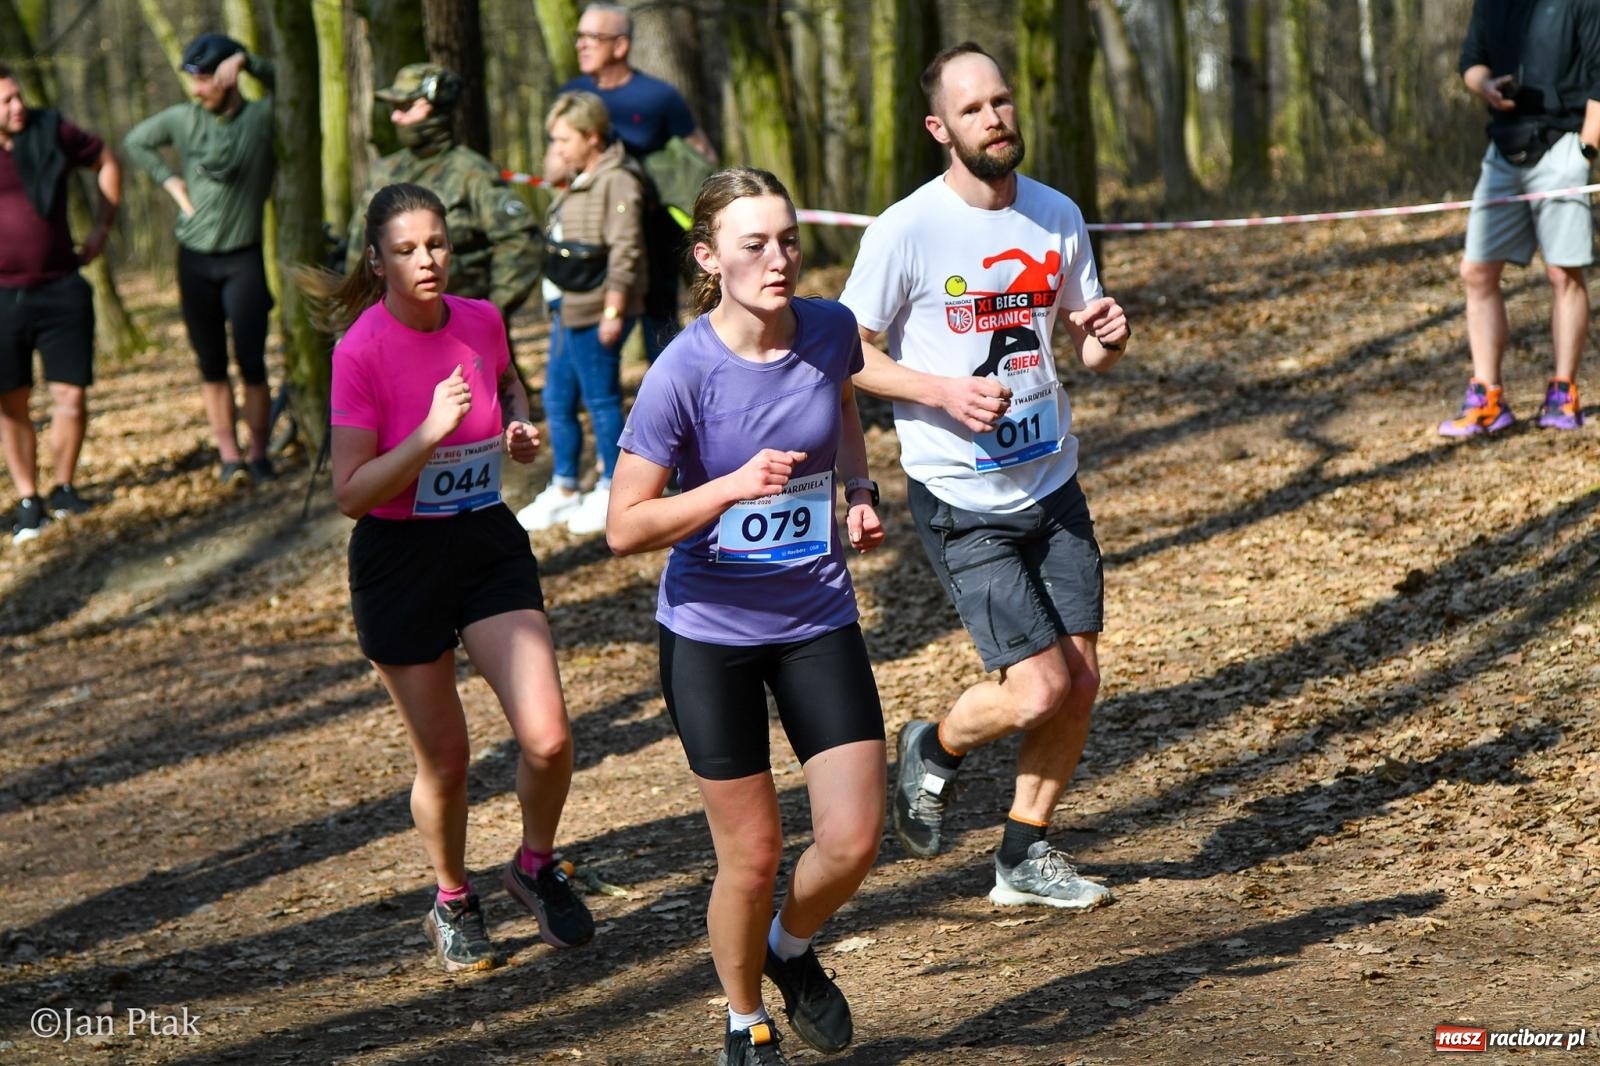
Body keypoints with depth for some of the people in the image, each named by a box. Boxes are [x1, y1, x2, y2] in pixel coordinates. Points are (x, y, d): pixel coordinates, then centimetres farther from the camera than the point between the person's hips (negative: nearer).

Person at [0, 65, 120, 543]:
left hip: (61, 290, 1)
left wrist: (104, 226, 11)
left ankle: (62, 490, 16)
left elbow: (107, 161, 16)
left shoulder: (51, 132, -1)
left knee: (71, 396, -1)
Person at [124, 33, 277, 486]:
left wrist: (244, 59, -24)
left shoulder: (262, 117, -6)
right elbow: (135, 142, 16)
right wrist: (173, 184, 7)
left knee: (251, 362, -5)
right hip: (195, 258, 3)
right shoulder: (183, 119, 2)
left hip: (243, 258, -3)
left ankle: (259, 454, 4)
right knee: (212, 364, 3)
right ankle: (229, 456, 6)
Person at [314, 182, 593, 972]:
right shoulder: (362, 350, -17)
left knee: (547, 739, -10)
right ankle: (452, 902, 33)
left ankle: (536, 866, 19)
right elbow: (351, 493, -18)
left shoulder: (481, 321, -2)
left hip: (489, 543, 3)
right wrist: (430, 433, -30)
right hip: (400, 559, -3)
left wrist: (520, 427, 2)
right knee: (443, 759, 7)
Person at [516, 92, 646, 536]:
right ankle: (564, 490, 24)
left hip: (594, 313, -10)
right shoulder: (579, 181, 14)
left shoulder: (617, 182, -16)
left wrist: (614, 309, -23)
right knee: (557, 399, 14)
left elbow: (625, 251, -21)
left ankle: (611, 492, 10)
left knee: (600, 399, -1)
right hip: (568, 309, 10)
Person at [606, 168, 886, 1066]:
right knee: (752, 854, 3)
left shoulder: (831, 331, -7)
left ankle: (792, 949, 30)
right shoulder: (683, 374, -20)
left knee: (854, 838, -3)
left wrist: (860, 491, 5)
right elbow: (625, 527, -17)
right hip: (711, 631, -3)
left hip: (819, 617, 4)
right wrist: (732, 486, -29)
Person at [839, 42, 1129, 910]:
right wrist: (943, 391, -21)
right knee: (1039, 690, -11)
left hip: (1053, 486, 6)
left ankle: (1024, 856, 23)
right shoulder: (906, 231, -14)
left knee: (1081, 683, 5)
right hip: (962, 504, -6)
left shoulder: (1057, 216, 3)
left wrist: (1107, 337, -9)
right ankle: (933, 752, 21)